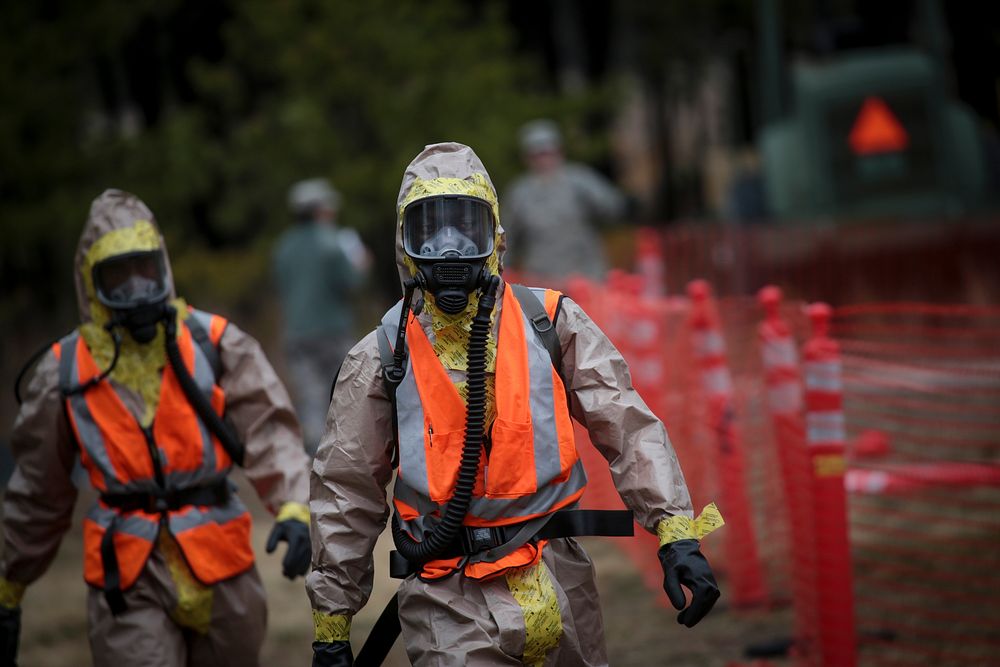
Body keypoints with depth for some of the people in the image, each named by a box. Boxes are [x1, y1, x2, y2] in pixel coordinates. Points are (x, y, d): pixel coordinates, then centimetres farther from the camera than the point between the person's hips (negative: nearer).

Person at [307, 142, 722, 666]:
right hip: (451, 611, -1)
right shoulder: (381, 358, 4)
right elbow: (345, 495, 9)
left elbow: (629, 431, 2)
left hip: (555, 581, 1)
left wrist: (677, 536, -11)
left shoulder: (552, 324, 4)